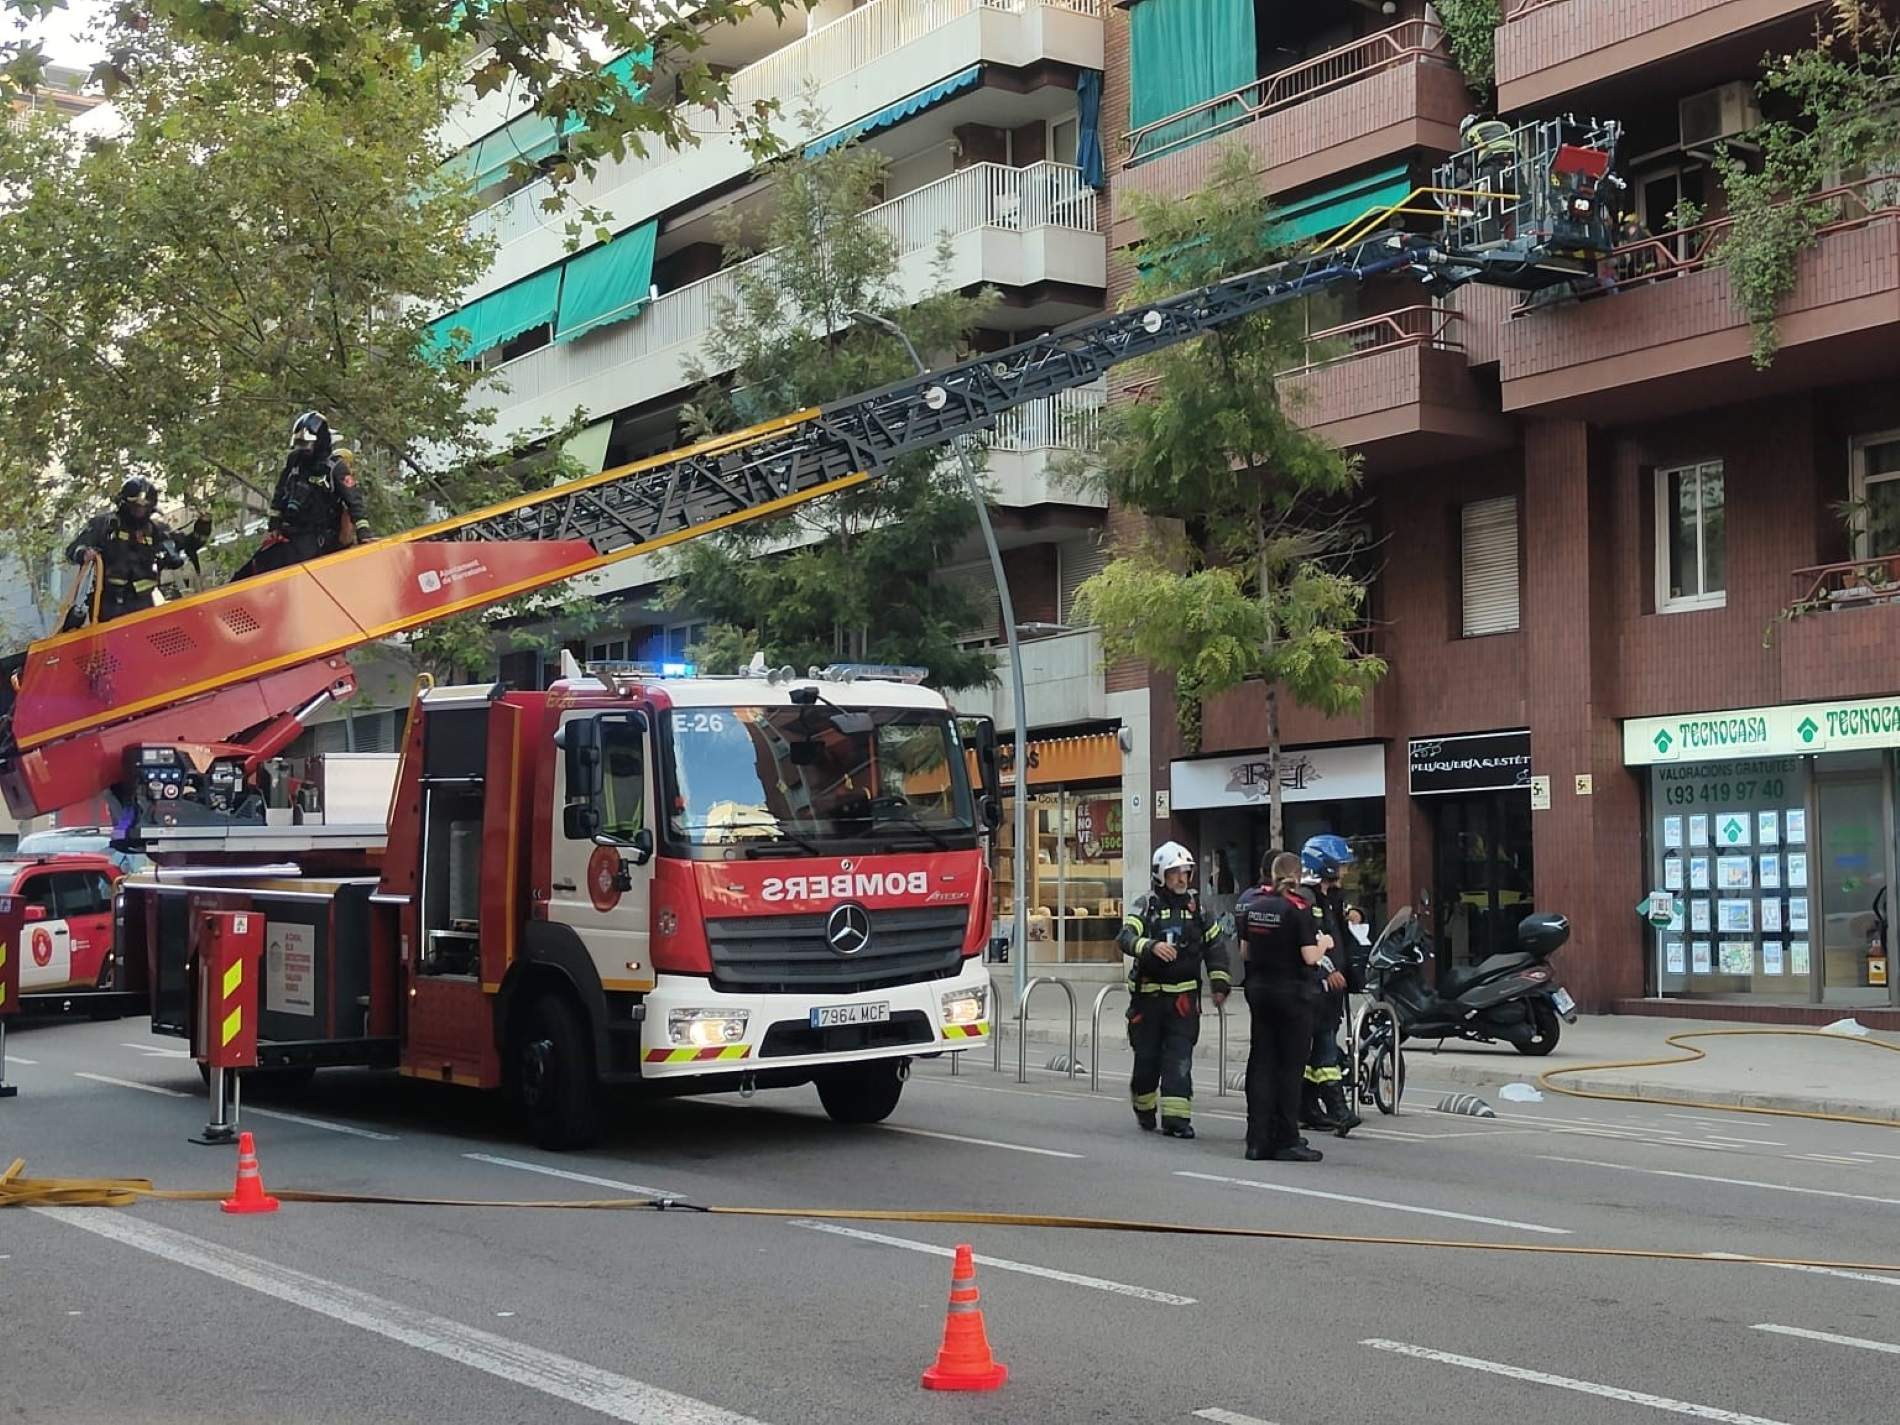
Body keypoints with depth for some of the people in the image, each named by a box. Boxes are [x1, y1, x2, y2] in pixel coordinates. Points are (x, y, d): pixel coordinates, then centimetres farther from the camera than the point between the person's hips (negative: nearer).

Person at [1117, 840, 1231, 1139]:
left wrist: (1220, 983, 9)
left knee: (1180, 1058, -6)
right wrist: (1151, 946, -36)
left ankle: (1176, 1117, -6)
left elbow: (1215, 944, 16)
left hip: (1184, 994, 2)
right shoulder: (1148, 905, -2)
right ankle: (1144, 1107, 29)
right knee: (1147, 1056, 6)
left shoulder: (1196, 905, 9)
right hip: (1148, 993, -2)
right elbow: (1126, 937, -17)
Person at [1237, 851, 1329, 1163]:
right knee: (1290, 1066, 0)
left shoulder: (1250, 902, 4)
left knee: (1261, 1062, 9)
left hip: (1258, 989, 6)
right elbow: (1310, 957, -17)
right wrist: (1323, 943, 3)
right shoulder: (1297, 907, -14)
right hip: (1293, 991, -6)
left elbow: (1244, 951, 10)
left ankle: (1258, 1139, 9)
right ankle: (1286, 1141, 3)